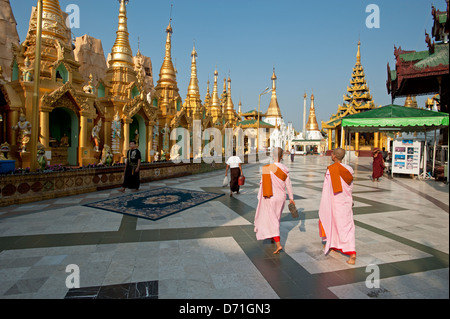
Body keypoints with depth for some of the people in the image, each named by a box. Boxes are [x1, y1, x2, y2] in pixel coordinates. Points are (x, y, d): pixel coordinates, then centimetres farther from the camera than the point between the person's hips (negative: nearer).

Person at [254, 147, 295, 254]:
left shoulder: (267, 169, -19)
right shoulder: (285, 169, -7)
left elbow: (262, 184, -14)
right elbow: (288, 185, -2)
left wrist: (260, 197, 2)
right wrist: (291, 198, 7)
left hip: (270, 198, -4)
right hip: (281, 197, 5)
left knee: (271, 220, 2)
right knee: (276, 217, 24)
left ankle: (278, 244, -7)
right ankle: (272, 236, 44)